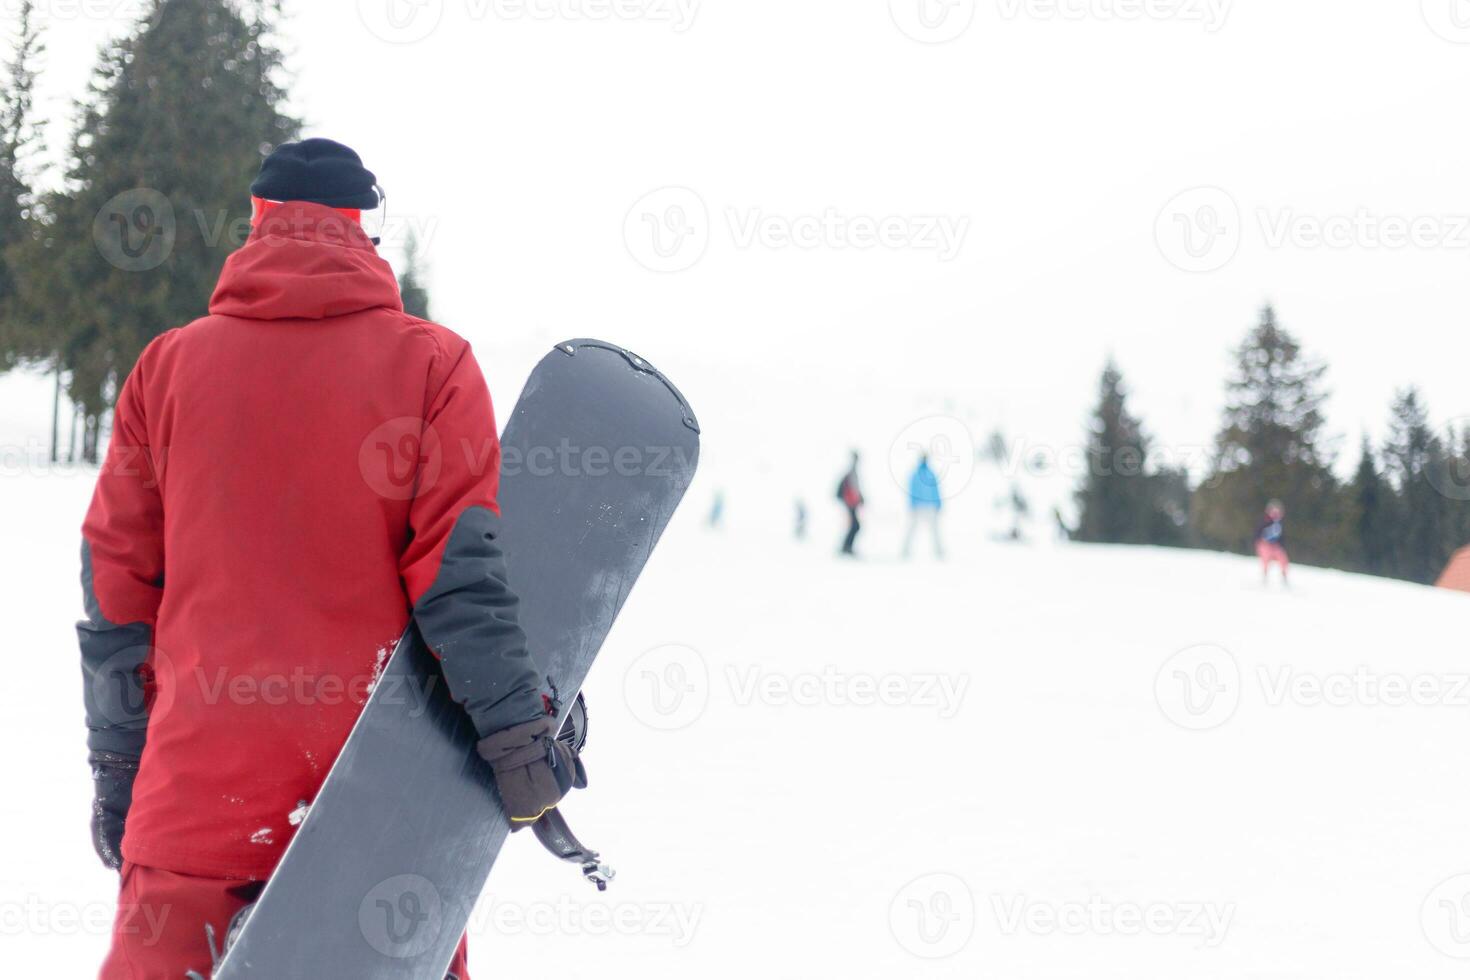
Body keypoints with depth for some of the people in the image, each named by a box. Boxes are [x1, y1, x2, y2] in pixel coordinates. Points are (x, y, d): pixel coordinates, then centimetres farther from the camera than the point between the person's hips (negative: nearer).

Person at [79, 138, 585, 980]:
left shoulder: (168, 366, 6)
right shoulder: (430, 361, -1)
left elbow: (119, 584, 8)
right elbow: (460, 572, -9)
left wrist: (116, 771, 15)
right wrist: (519, 733, -7)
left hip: (202, 774, 1)